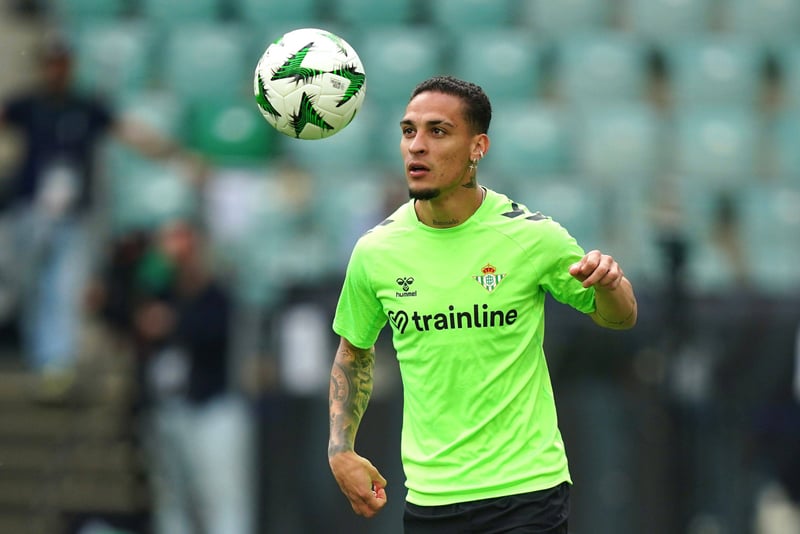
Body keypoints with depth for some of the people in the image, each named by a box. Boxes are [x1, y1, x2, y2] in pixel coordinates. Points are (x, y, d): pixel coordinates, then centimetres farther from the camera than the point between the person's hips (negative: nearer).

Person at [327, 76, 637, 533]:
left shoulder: (532, 235, -7)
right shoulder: (375, 251, 0)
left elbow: (619, 318, 7)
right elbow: (354, 352, 17)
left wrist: (608, 284, -17)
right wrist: (341, 451, 5)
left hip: (527, 490, -3)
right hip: (428, 495, 3)